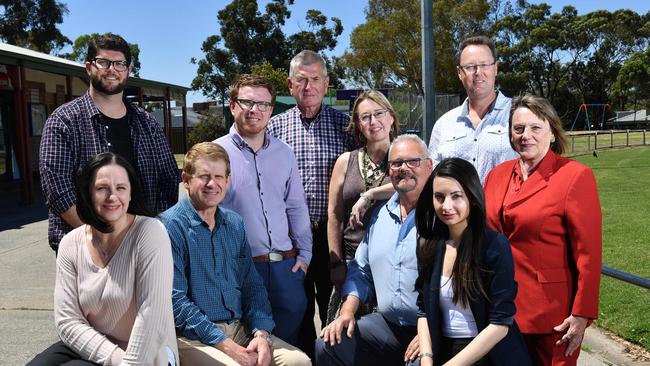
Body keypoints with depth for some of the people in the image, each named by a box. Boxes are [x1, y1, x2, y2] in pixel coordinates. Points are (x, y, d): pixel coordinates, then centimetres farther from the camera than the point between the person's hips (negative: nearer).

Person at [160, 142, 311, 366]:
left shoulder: (235, 224, 11)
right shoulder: (171, 226, -9)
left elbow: (252, 285, 11)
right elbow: (175, 301, -14)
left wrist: (261, 333, -6)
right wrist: (227, 346, -17)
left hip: (240, 329, 5)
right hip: (194, 338, -5)